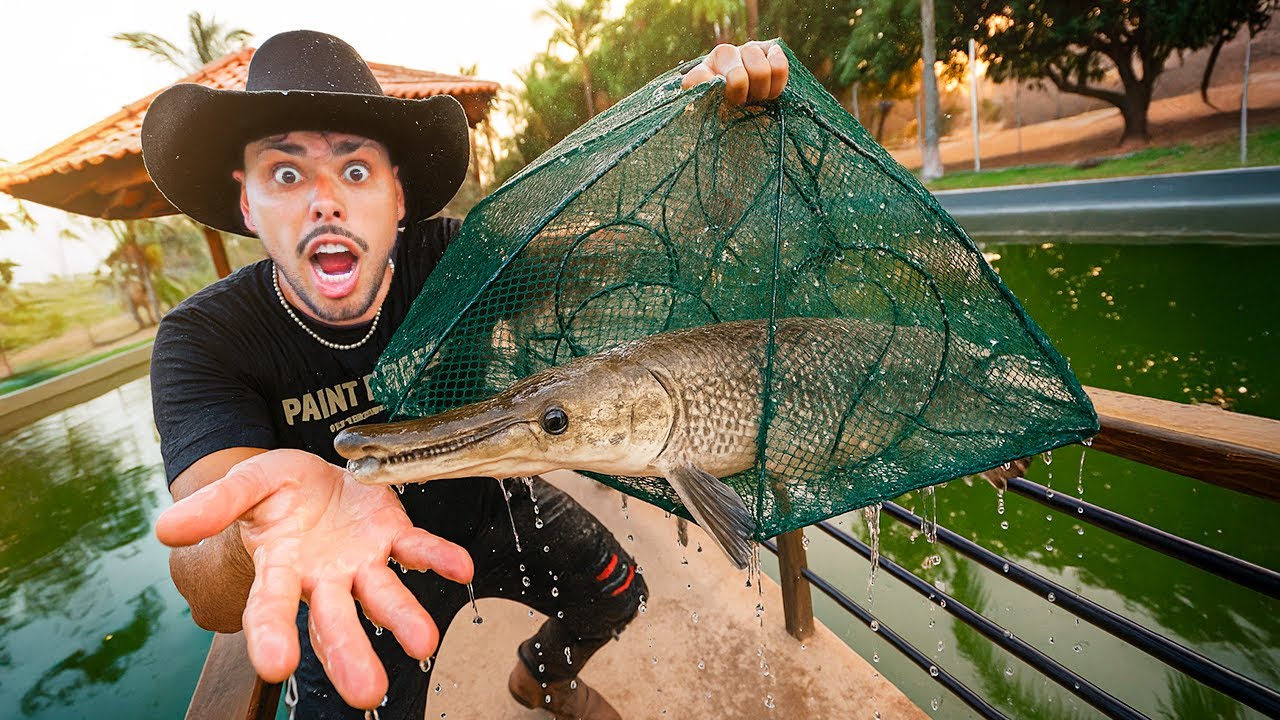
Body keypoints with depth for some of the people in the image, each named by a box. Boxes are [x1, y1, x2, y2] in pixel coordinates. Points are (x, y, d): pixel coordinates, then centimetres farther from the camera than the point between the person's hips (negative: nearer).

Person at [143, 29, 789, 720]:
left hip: (490, 506, 3)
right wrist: (276, 522, -63)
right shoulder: (203, 341, -26)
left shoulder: (452, 257, -21)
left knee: (616, 591, 14)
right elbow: (211, 602, -38)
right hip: (354, 578, -1)